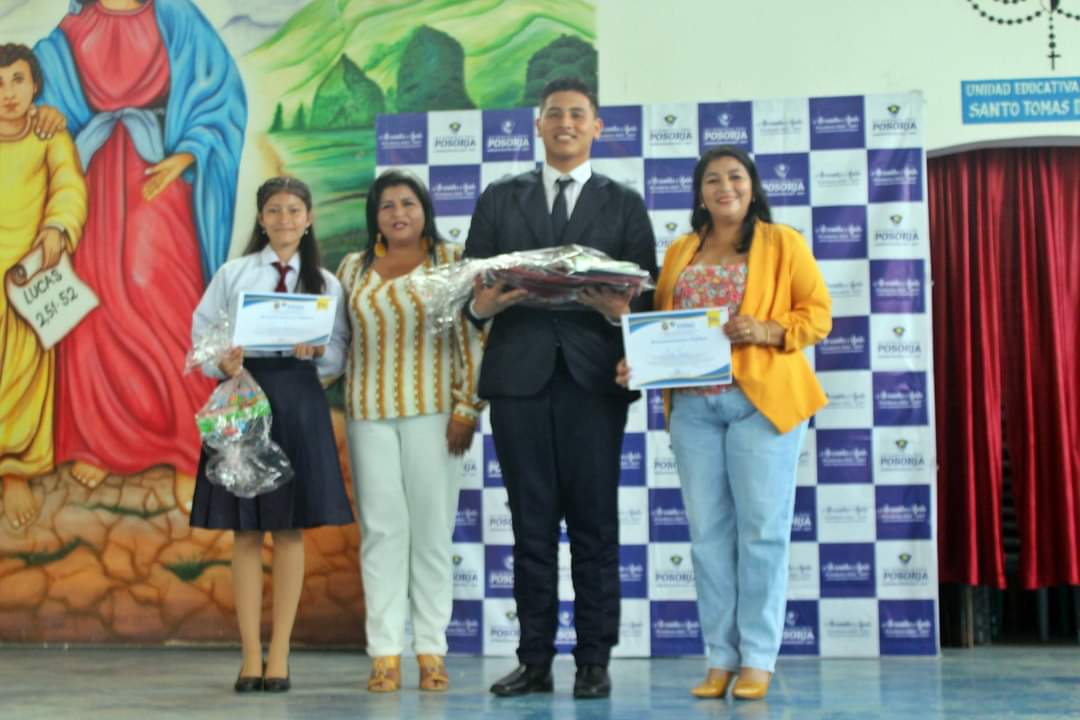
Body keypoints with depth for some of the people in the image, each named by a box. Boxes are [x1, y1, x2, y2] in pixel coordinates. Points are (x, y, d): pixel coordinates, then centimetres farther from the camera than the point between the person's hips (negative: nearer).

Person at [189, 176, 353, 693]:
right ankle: (250, 656, 8)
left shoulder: (326, 282, 9)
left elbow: (341, 355, 5)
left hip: (299, 401, 1)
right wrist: (222, 364, -16)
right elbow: (202, 335, 3)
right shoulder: (233, 274, 6)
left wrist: (317, 350, -16)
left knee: (290, 529, 3)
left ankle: (279, 655, 10)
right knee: (245, 530, 2)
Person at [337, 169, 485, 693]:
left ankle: (431, 650, 7)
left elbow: (472, 336, -1)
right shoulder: (353, 268, 12)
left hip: (432, 409, -2)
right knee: (381, 528, 0)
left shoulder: (452, 261, 3)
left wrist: (467, 406, -7)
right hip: (369, 412, 2)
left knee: (432, 527, 0)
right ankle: (385, 652, 3)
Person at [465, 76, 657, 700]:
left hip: (593, 375, -1)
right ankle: (535, 660, 9)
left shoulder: (624, 205, 12)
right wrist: (484, 302, -12)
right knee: (531, 524, 4)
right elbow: (472, 284, 10)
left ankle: (594, 661, 6)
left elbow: (647, 294, 6)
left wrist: (620, 309, -16)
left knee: (595, 524, 0)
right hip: (519, 374, 1)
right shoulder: (500, 199, 15)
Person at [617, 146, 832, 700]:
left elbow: (818, 312, 1)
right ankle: (720, 656, 10)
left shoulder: (782, 243, 5)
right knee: (709, 531, 4)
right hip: (693, 404, 4)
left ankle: (758, 658, 3)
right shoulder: (679, 253, 17)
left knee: (761, 529, -3)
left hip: (761, 400, -4)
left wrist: (766, 331, -15)